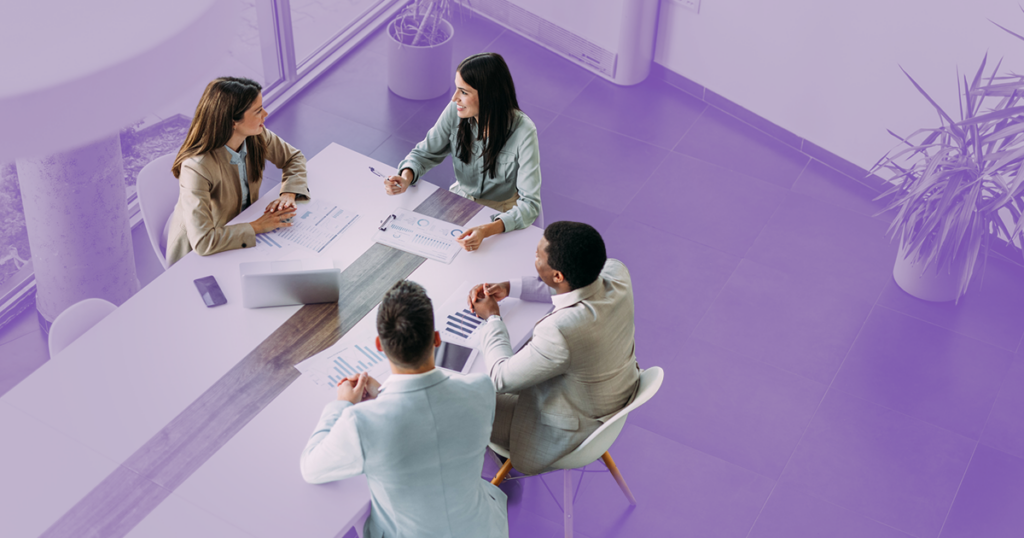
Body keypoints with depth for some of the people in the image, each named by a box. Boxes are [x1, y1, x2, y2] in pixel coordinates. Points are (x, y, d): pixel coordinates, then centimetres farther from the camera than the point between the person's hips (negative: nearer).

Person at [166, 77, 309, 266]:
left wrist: (288, 194, -13)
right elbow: (202, 242, -40)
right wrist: (257, 227, -31)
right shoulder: (196, 168, -34)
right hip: (197, 254, -6)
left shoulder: (257, 137, -14)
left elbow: (294, 158, 7)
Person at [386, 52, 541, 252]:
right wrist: (406, 177, -21)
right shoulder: (455, 112, -14)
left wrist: (487, 230, -46)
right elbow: (425, 153, 2)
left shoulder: (523, 132, -27)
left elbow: (530, 205, -29)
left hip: (501, 219, -5)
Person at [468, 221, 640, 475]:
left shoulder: (560, 332, -42)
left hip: (572, 430, -7)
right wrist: (509, 287, -1)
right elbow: (571, 286, 3)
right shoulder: (616, 273, -21)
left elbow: (502, 379, -25)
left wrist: (492, 318, -11)